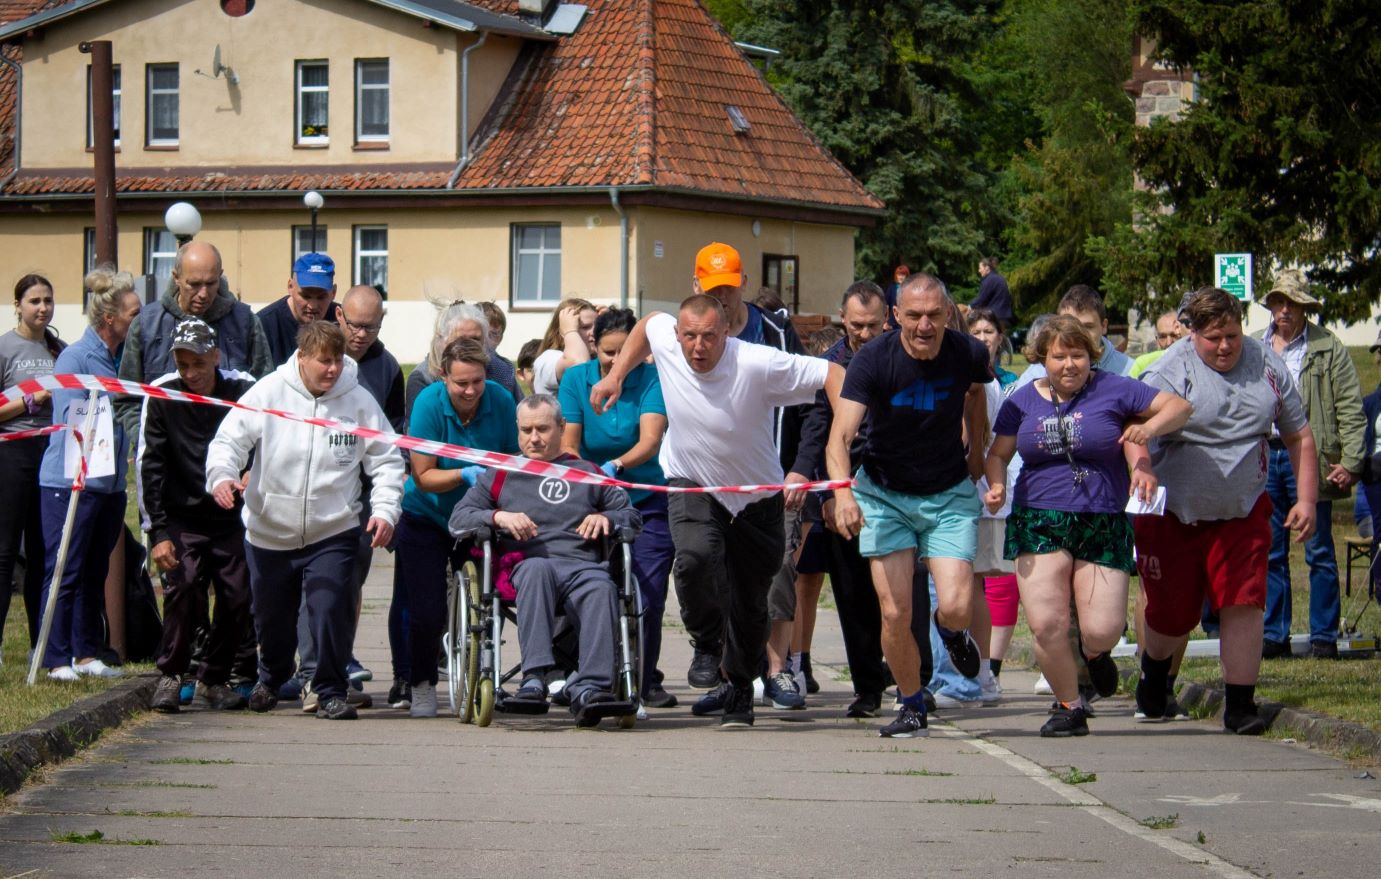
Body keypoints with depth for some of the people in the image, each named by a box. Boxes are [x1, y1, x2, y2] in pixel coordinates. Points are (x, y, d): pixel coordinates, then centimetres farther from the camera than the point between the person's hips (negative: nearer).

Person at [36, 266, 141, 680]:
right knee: (65, 573, -4)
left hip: (110, 484, 7)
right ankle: (57, 659, -1)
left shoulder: (123, 358, 12)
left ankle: (87, 654, 17)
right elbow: (71, 420, -13)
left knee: (95, 573, 11)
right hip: (71, 483, -7)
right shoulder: (75, 358, -9)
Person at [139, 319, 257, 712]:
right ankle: (170, 676, -4)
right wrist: (157, 532, -10)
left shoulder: (244, 391, -7)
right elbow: (149, 466, -4)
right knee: (183, 587, -20)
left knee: (237, 597, -5)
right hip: (181, 519, -1)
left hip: (231, 518, 1)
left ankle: (214, 678, 15)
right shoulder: (161, 396, -6)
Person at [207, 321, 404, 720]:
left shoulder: (358, 401, -5)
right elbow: (229, 439, -8)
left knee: (332, 608, -17)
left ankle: (331, 691, 1)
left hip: (332, 534, -1)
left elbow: (386, 461, 1)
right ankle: (271, 678, 46)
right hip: (269, 533, 1)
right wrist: (221, 475, -28)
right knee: (272, 617, 16)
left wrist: (385, 510, -13)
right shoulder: (268, 393, -7)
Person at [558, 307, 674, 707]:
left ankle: (646, 681, 10)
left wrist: (615, 467, -40)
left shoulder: (651, 379, -10)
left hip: (647, 501, -1)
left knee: (648, 595, -5)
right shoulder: (576, 379, -3)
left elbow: (650, 441, -22)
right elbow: (568, 445, -8)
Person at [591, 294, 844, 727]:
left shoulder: (758, 364, -30)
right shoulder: (664, 339, -16)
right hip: (691, 485, 1)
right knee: (696, 554, -30)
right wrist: (615, 376, 5)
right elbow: (647, 323, 9)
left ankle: (739, 689, 35)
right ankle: (706, 641, 1)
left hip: (756, 496, -1)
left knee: (750, 605, 8)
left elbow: (832, 374, -26)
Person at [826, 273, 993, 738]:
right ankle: (912, 706, 17)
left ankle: (951, 632, 25)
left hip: (950, 494, 1)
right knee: (895, 613, -8)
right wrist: (843, 493, -46)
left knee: (956, 607, -14)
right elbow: (839, 438, -30)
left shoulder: (968, 354, -13)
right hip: (885, 494, -1)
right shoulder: (873, 360, -21)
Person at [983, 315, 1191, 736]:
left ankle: (1094, 653, 31)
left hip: (1104, 527, -1)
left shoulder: (1113, 390, 0)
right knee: (1046, 624, -13)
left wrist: (1150, 428, -15)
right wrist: (997, 486, -6)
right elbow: (998, 453, 15)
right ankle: (1069, 708, 8)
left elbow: (1179, 406, 4)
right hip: (1040, 523, 1)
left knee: (1102, 630, -9)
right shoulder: (1023, 401, 8)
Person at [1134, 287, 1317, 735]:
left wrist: (1306, 499, 1)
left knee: (1244, 604, -10)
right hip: (1174, 514, -2)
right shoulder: (1170, 371, -13)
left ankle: (1240, 705, -3)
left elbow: (1299, 436, 8)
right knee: (1172, 614, 8)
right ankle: (1154, 669, 41)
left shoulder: (1266, 364, 0)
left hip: (1243, 513, 2)